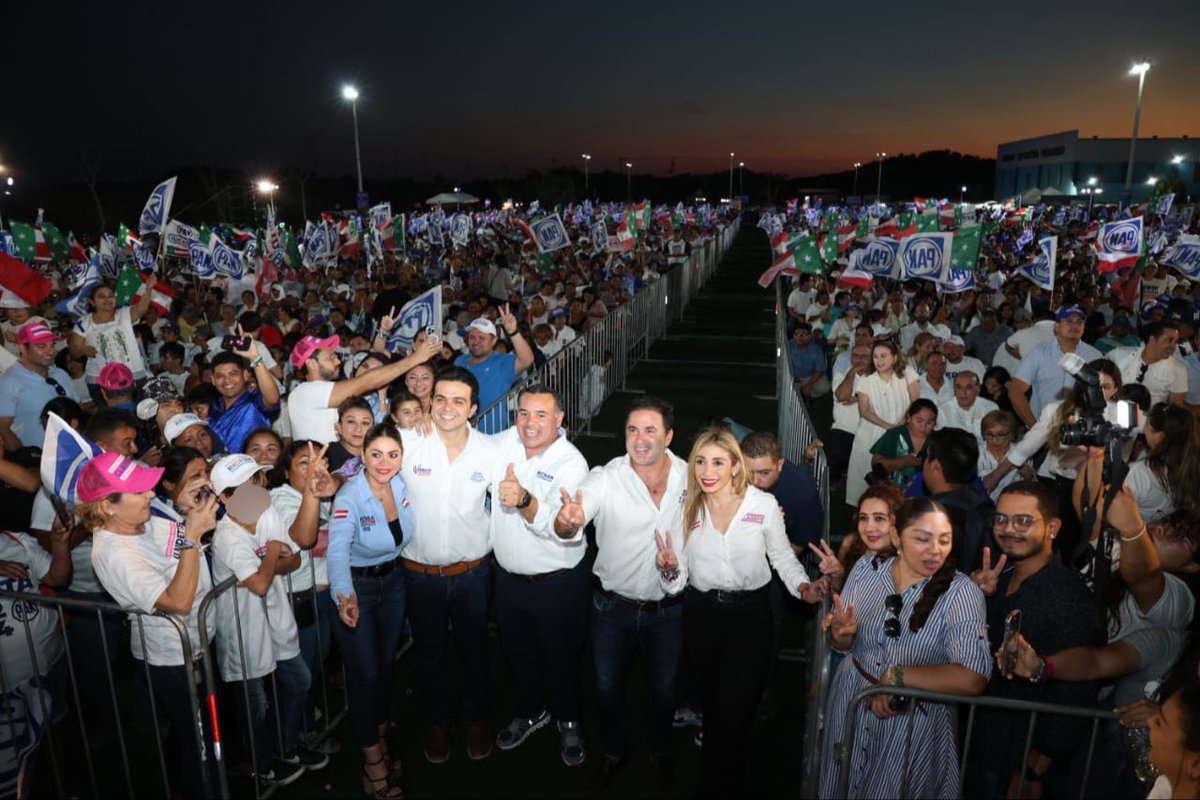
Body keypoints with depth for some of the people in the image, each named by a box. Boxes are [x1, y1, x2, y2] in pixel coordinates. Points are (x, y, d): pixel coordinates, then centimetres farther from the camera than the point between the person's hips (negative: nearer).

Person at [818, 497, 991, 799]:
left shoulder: (961, 593, -18)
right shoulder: (867, 569, -6)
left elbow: (972, 679, -29)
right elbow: (844, 646, 4)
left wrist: (893, 676, -24)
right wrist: (843, 632, -20)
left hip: (914, 726, -3)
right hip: (849, 706, 4)